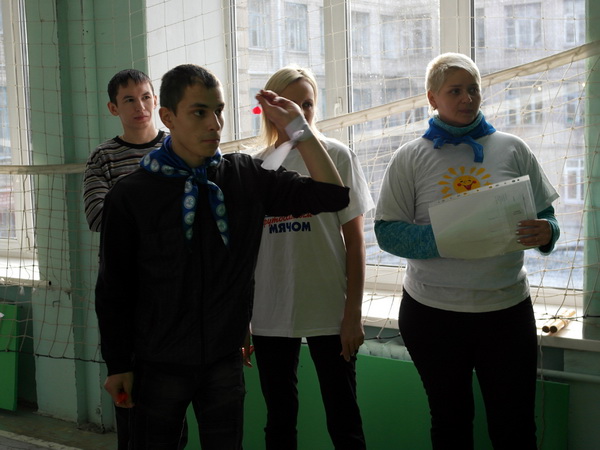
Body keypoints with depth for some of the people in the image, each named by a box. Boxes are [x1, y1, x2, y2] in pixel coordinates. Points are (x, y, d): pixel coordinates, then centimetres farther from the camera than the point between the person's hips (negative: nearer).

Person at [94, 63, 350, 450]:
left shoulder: (246, 176, -2)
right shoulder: (131, 195, -9)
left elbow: (332, 194, -5)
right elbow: (114, 288, -4)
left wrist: (298, 127, -10)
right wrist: (118, 366, -2)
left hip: (225, 360, 2)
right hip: (158, 366, -2)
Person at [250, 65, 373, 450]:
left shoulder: (336, 155, 0)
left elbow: (354, 239, -1)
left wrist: (353, 313, -6)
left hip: (330, 312, -2)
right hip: (269, 315, 3)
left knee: (343, 418, 5)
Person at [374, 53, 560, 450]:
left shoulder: (513, 149, 4)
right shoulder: (410, 158, 0)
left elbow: (545, 218, 5)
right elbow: (387, 232, -6)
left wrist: (545, 233, -18)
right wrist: (441, 238, -23)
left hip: (508, 309, 1)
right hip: (433, 311, 0)